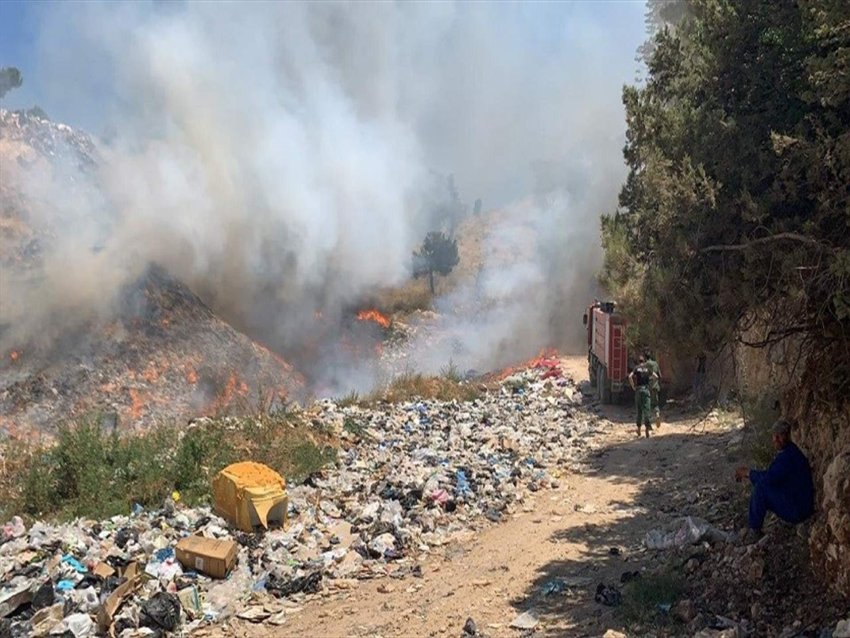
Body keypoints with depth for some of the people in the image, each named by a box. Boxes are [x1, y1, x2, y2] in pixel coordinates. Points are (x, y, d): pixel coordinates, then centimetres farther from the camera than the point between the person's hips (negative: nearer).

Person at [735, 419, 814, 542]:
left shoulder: (789, 455, -23)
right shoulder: (788, 451, 10)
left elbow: (770, 478, -28)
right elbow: (771, 474, 17)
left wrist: (748, 472, -12)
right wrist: (748, 473, 5)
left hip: (797, 510, -11)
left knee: (761, 487, -19)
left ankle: (755, 531, -7)